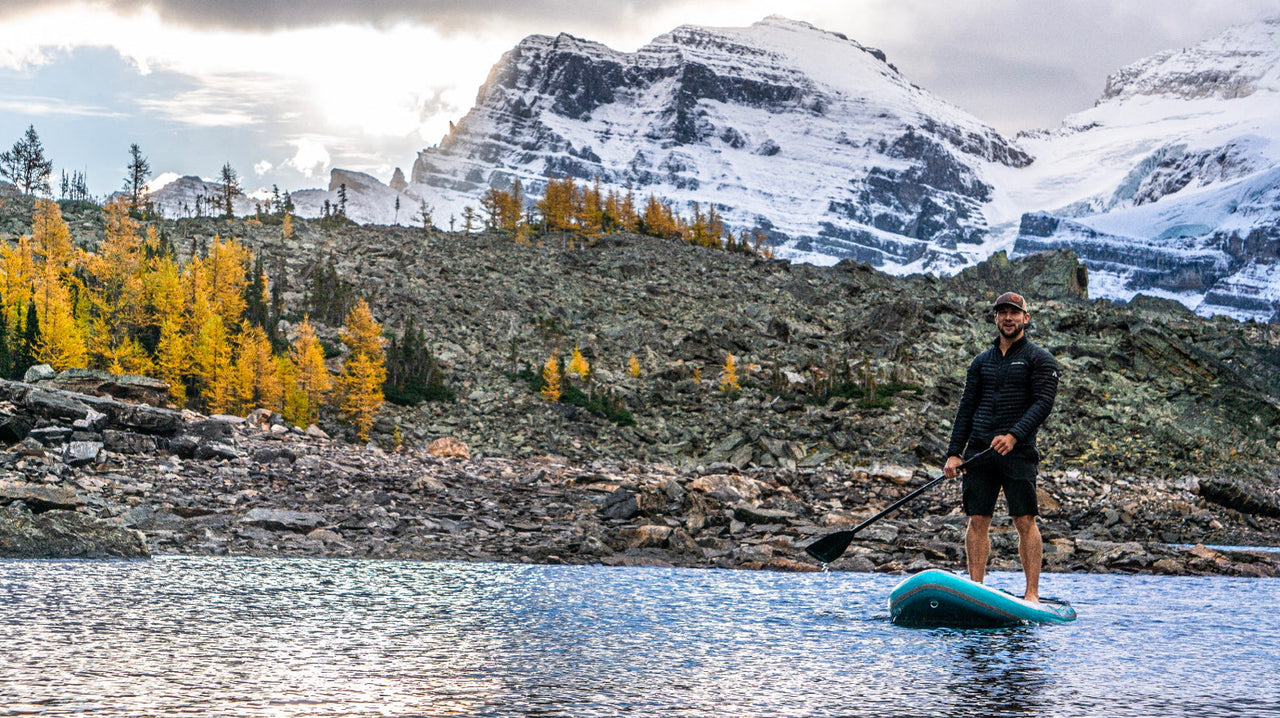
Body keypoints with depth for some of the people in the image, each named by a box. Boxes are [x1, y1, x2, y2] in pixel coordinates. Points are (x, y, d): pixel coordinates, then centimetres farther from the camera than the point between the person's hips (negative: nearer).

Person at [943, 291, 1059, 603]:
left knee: (1025, 521, -7)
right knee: (977, 520, 1)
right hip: (979, 449, 4)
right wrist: (954, 453, 5)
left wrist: (1014, 435, -23)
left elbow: (1043, 403, -9)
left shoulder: (1040, 359, 4)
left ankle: (1032, 593, -6)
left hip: (1018, 451, -4)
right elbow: (966, 408, 15)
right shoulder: (982, 361, 17)